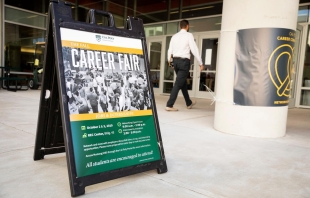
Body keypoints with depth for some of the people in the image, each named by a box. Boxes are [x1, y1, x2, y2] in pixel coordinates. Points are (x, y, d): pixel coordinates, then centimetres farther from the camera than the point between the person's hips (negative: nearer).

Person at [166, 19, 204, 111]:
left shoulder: (174, 36, 10)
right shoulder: (189, 35, -4)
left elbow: (170, 50, 11)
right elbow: (194, 49, -9)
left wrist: (169, 61, 26)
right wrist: (201, 63, -4)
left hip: (175, 61, 6)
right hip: (184, 61, -6)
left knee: (183, 82, 18)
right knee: (178, 84, -5)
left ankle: (189, 103, 33)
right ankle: (169, 105, -9)